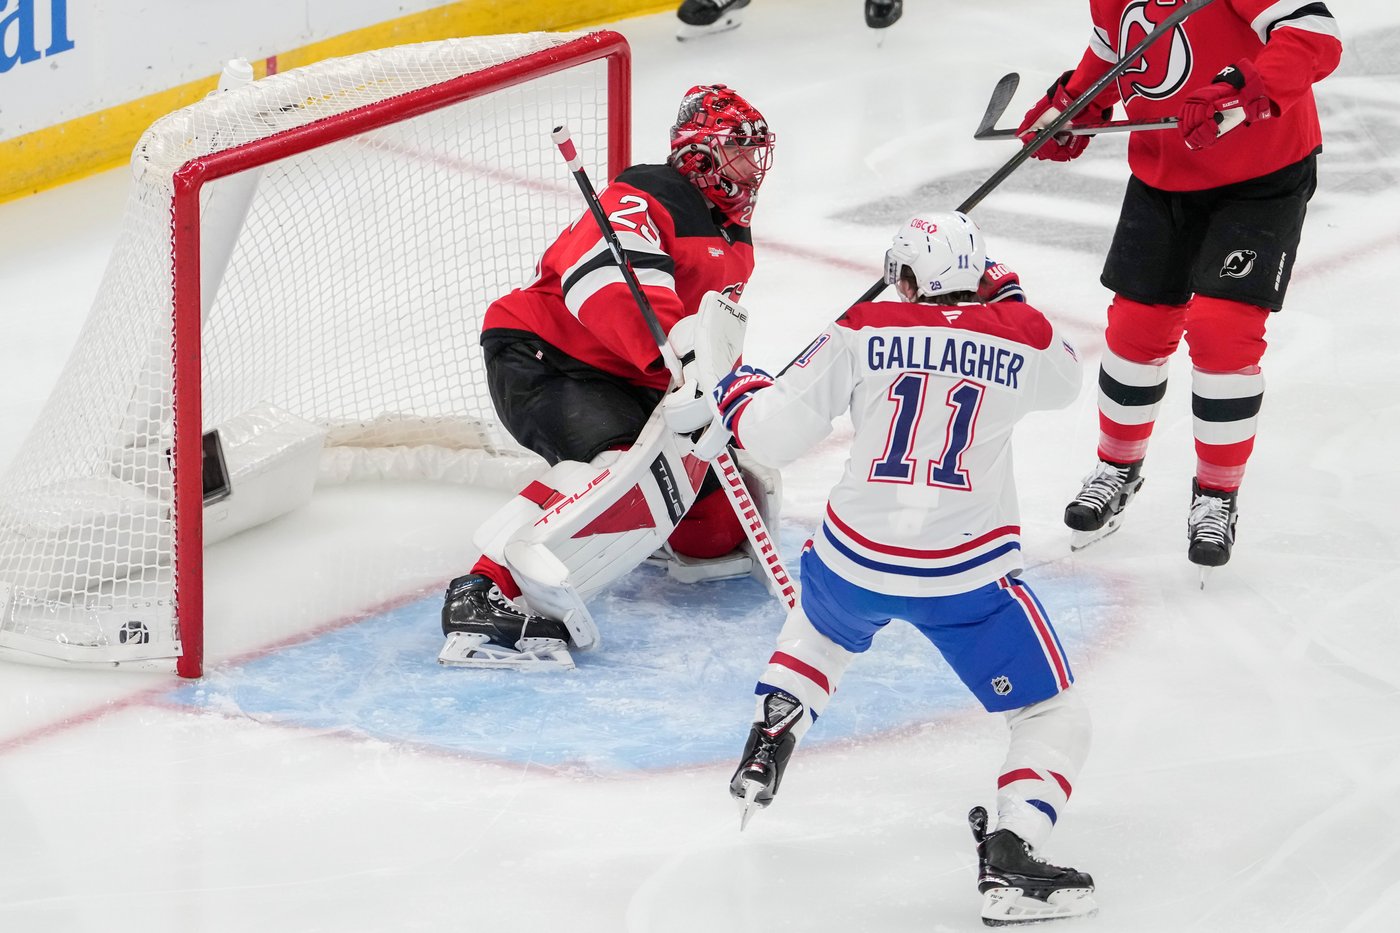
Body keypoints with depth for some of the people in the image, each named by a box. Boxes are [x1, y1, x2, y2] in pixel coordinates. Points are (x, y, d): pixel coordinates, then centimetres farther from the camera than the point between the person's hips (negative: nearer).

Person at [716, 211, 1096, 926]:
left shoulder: (862, 332, -2)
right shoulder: (1021, 337, -3)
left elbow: (772, 437, 1)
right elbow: (1063, 380, 23)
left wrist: (736, 392, 22)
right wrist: (1008, 301, 32)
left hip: (855, 560, 3)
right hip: (968, 580, -3)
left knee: (819, 630, 39)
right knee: (1052, 718, 5)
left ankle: (764, 752, 33)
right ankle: (1010, 856, -14)